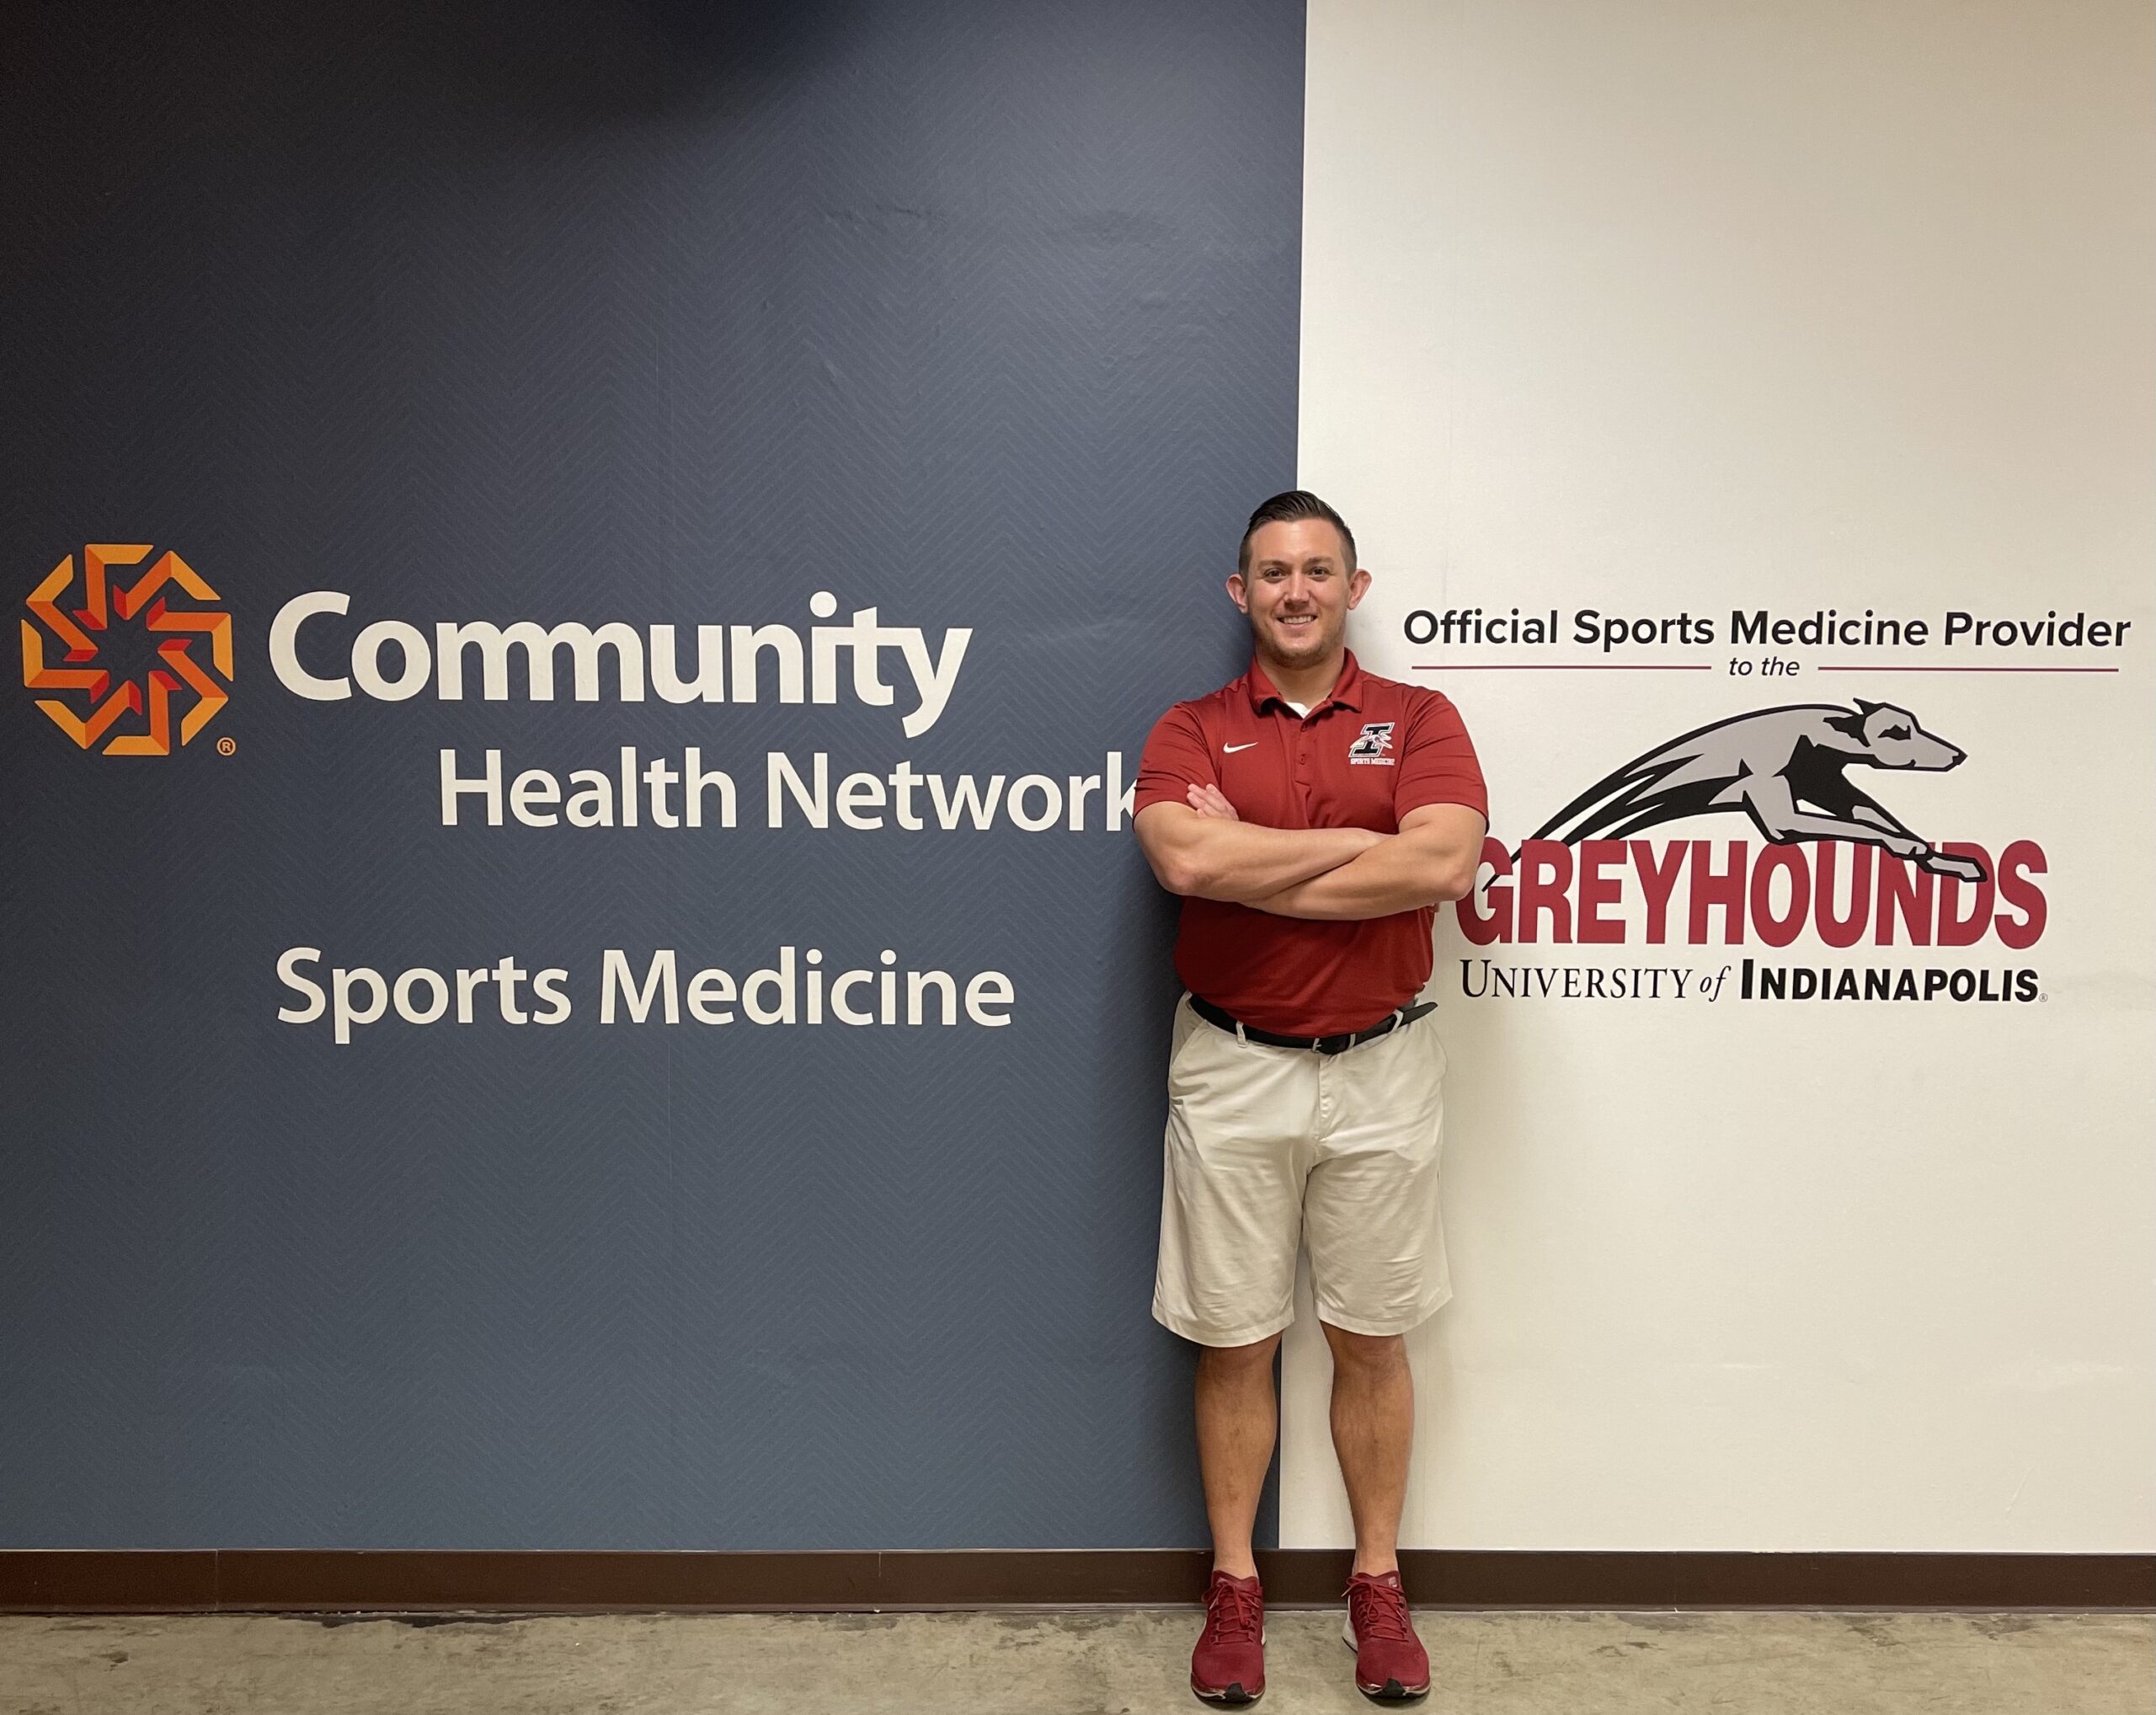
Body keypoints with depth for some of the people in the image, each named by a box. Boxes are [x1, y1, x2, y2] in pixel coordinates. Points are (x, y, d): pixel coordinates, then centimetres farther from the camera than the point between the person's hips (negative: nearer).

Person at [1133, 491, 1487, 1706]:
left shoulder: (1419, 721, 2)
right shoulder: (1191, 731, 2)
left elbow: (1446, 864, -17)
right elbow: (1186, 858, -19)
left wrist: (1253, 866, -15)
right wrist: (1362, 839, -15)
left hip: (1379, 1068, 0)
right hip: (1231, 1069, 0)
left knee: (1372, 1337, 12)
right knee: (1235, 1341, 9)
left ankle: (1379, 1586, 28)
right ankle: (1235, 1590, 25)